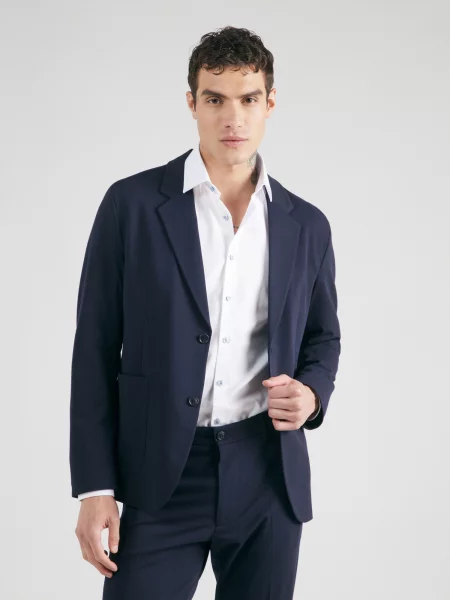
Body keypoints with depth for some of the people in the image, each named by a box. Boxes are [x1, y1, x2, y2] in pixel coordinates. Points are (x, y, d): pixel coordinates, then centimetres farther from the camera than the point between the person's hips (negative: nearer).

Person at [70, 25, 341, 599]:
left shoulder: (307, 225, 6)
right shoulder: (132, 205, -2)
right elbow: (96, 351, -1)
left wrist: (311, 394, -5)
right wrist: (94, 487, -6)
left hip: (270, 472, 3)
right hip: (163, 475, -2)